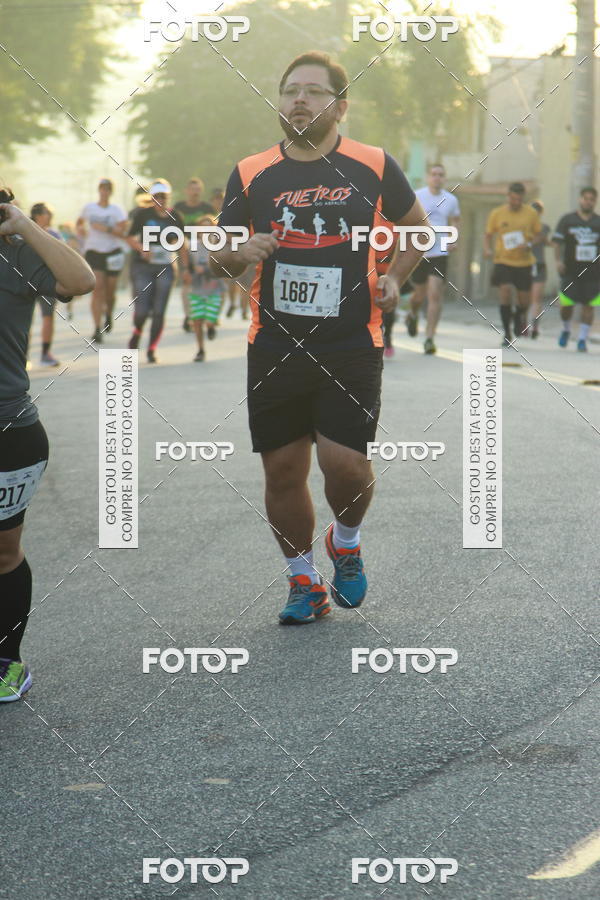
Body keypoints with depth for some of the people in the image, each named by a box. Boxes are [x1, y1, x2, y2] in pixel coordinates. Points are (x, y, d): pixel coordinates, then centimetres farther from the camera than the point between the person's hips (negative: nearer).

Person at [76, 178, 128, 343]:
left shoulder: (117, 210, 0)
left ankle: (109, 314, 41)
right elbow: (79, 221, 25)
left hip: (113, 253, 0)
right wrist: (79, 229, 4)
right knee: (97, 288, -13)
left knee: (110, 291, 7)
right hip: (93, 252, 0)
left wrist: (106, 228, -22)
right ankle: (97, 329, -17)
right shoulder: (89, 208, 7)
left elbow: (122, 231, -10)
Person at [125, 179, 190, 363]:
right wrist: (141, 249, -15)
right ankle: (137, 333, 26)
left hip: (166, 267, 2)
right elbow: (130, 238, 4)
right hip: (143, 266, -2)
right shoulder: (143, 214, 0)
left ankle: (152, 350, 8)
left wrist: (185, 269, 10)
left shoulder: (175, 217, 6)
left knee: (159, 311, -3)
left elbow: (181, 244, 14)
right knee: (141, 310, -7)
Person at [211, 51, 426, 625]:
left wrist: (393, 279, 3)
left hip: (352, 346, -2)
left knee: (344, 462, -11)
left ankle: (346, 541, 23)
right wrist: (241, 254, -12)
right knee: (282, 469, 4)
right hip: (275, 346, 2)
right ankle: (304, 580, 24)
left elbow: (415, 225, 18)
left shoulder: (373, 167, 0)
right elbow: (216, 259, 11)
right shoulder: (251, 174, 3)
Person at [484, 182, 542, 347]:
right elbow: (488, 236, 6)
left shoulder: (531, 213, 2)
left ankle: (519, 316, 43)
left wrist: (529, 244, -12)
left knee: (524, 301, 5)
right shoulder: (497, 214, 0)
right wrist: (487, 250, -14)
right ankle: (507, 335, -5)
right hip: (503, 261, -1)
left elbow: (538, 235, 9)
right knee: (504, 293, -16)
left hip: (524, 261, 1)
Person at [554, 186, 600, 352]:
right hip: (571, 271, -1)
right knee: (566, 304, -2)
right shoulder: (567, 220, 5)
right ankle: (566, 330, 26)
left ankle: (582, 339, 6)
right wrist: (558, 260, -10)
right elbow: (557, 241, 4)